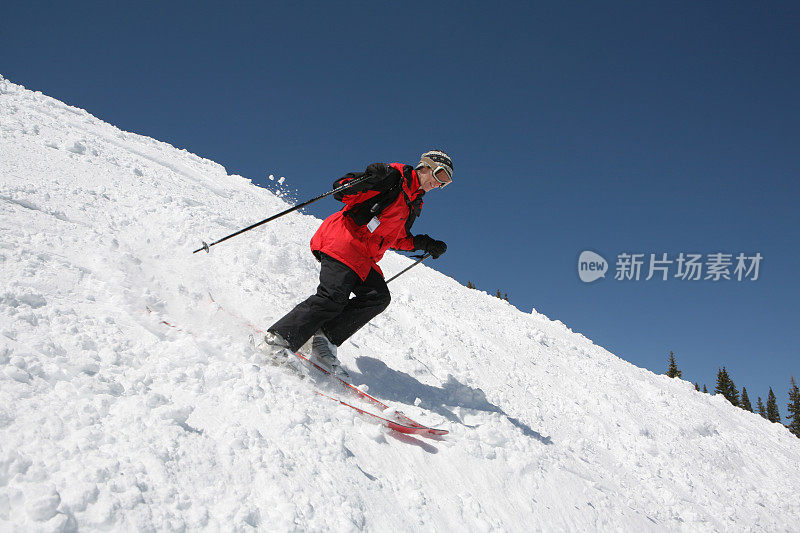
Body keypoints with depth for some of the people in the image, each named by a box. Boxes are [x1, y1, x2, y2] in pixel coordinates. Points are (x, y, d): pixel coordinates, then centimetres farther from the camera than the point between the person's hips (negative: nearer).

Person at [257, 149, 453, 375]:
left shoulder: (414, 204, 24)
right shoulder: (396, 175, -2)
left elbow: (395, 237, 31)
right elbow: (343, 192, -10)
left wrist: (423, 244, 21)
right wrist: (369, 179, -30)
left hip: (363, 259, 8)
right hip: (343, 239, -8)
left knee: (379, 297, -14)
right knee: (334, 296, -22)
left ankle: (323, 339, -16)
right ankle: (278, 339, -16)